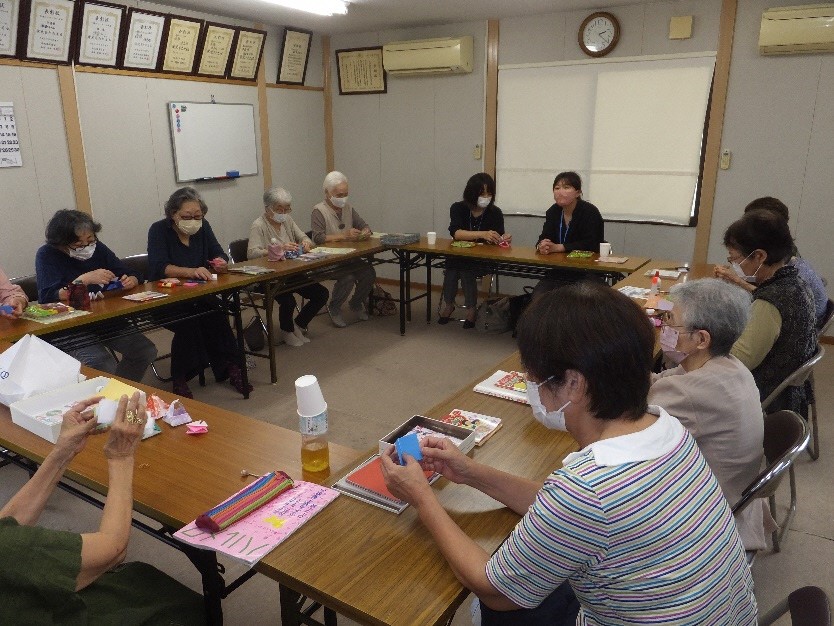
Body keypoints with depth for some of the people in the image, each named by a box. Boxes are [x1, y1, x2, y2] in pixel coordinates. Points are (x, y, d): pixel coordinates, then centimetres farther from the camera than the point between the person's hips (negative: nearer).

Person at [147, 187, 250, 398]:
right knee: (188, 322, -32)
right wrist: (191, 272, -37)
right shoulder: (159, 230, -8)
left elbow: (220, 255, 3)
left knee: (216, 314, -28)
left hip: (199, 296, 4)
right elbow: (159, 267, -21)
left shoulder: (202, 227, 5)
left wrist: (221, 263, -22)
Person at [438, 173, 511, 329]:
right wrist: (483, 234, -38)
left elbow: (497, 239, -12)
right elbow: (456, 233, -24)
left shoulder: (495, 213, -5)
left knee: (467, 270, -30)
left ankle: (471, 310, -13)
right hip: (459, 255, 1)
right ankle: (448, 304, -8)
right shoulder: (458, 208, -7)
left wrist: (504, 239, -37)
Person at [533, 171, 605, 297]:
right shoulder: (553, 211, 8)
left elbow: (590, 244, -18)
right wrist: (541, 246, -22)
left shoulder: (590, 212, -9)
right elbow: (544, 238, 4)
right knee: (539, 294, -18)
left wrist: (557, 247, -23)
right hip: (559, 271, 5)